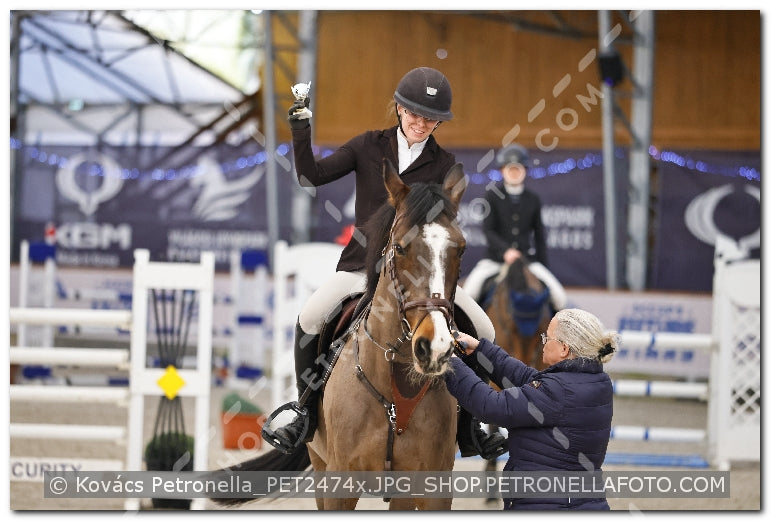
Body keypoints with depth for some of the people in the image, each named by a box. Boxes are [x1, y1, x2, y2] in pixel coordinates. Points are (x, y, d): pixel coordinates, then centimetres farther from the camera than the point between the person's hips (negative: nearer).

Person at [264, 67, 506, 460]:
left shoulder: (443, 165, 4)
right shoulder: (369, 147, 5)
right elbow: (311, 175, -1)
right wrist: (301, 128, -13)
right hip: (363, 262, -1)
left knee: (482, 331, -12)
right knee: (310, 318, -25)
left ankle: (465, 426, 4)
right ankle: (308, 416, -9)